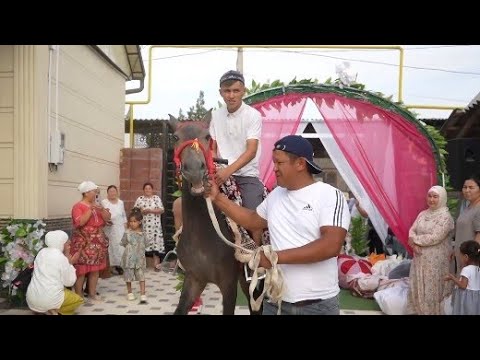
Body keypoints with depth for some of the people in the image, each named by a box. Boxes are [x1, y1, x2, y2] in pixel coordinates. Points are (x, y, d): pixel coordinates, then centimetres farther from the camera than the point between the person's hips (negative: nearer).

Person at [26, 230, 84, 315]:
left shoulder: (42, 252, 6)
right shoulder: (61, 258, -13)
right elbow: (69, 282, -5)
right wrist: (70, 263, 4)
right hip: (48, 300, -6)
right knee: (78, 299, 16)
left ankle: (49, 309, 10)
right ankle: (54, 310, -1)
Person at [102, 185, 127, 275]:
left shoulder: (121, 202, 14)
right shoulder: (104, 202, 0)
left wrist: (125, 224, 11)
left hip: (120, 228, 4)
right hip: (110, 228, -4)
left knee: (120, 245, -1)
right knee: (111, 246, -6)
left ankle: (119, 264, 6)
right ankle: (112, 265, 0)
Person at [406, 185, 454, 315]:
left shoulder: (445, 217, -12)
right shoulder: (423, 214, 9)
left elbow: (435, 238, -20)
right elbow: (412, 230, 6)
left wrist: (414, 239, -11)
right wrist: (414, 244, -14)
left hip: (435, 260, -6)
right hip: (420, 257, 6)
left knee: (432, 289, 3)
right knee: (418, 287, 13)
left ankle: (432, 311, 17)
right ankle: (419, 310, 27)